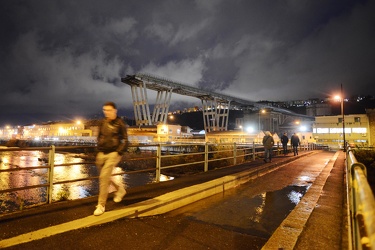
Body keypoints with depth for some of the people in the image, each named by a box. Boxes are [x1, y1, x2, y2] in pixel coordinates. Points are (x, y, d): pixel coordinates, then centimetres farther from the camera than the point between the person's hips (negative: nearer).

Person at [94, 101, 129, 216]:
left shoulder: (120, 123, -7)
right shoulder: (102, 122, 7)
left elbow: (125, 140, -4)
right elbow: (99, 137, 18)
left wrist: (119, 153, -12)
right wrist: (99, 150, 11)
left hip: (113, 154, -6)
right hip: (102, 154, 6)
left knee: (104, 177, -11)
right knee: (106, 177, 14)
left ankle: (101, 205, 3)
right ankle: (120, 188, 40)